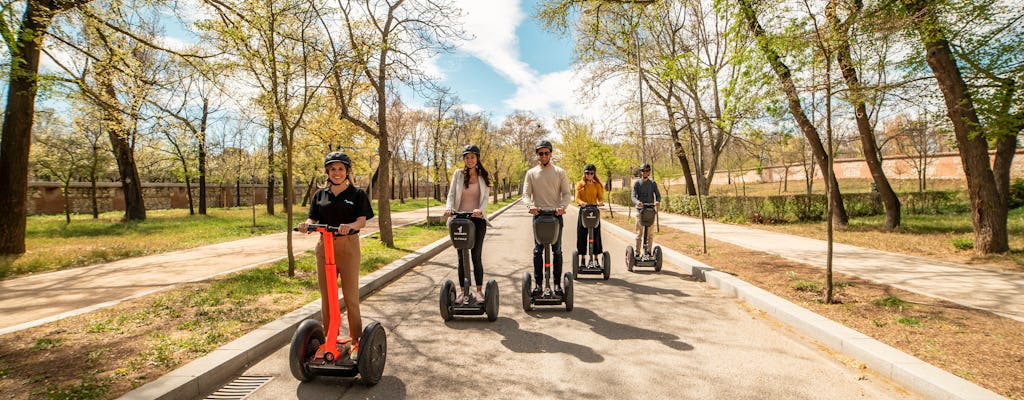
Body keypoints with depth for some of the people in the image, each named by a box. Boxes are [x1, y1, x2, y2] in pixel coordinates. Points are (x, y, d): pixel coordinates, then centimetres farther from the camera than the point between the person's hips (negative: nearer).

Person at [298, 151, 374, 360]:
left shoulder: (357, 194, 1)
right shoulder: (320, 194, 11)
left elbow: (362, 220, -11)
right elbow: (312, 219, 4)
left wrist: (350, 226, -33)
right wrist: (306, 224, -20)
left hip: (348, 246, -4)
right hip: (324, 247, 4)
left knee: (350, 296, -1)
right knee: (326, 297, 10)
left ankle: (356, 341, 11)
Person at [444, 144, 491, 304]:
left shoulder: (484, 176, 5)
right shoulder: (458, 174, 6)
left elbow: (485, 198, -2)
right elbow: (451, 194, 1)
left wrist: (480, 210, -22)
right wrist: (449, 207, -19)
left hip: (477, 219, -1)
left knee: (476, 255, -1)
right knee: (461, 256, 5)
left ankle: (479, 291, 9)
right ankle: (462, 291, 13)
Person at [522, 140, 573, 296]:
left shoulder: (560, 172, 4)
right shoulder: (531, 173, 6)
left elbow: (567, 194, 1)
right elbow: (526, 194, 0)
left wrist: (562, 206, -19)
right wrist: (530, 205, -22)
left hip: (556, 215, 0)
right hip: (538, 215, 1)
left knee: (557, 251, 5)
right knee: (537, 251, 3)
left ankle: (557, 283, 13)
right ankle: (538, 283, 11)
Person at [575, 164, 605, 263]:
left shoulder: (597, 185, 10)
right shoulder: (580, 184, 6)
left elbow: (600, 197, 2)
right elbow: (577, 198, -3)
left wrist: (600, 202, -21)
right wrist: (581, 202, -25)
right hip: (583, 212, -1)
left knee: (596, 236, 1)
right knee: (582, 236, 1)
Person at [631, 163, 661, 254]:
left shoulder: (653, 183, 10)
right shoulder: (637, 183, 4)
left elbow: (658, 195, 3)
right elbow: (633, 196, -6)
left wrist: (658, 201, -20)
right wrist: (637, 202, -29)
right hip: (640, 210, -2)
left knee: (650, 233, 4)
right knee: (639, 232, -2)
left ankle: (648, 252, 13)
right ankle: (637, 252, 3)